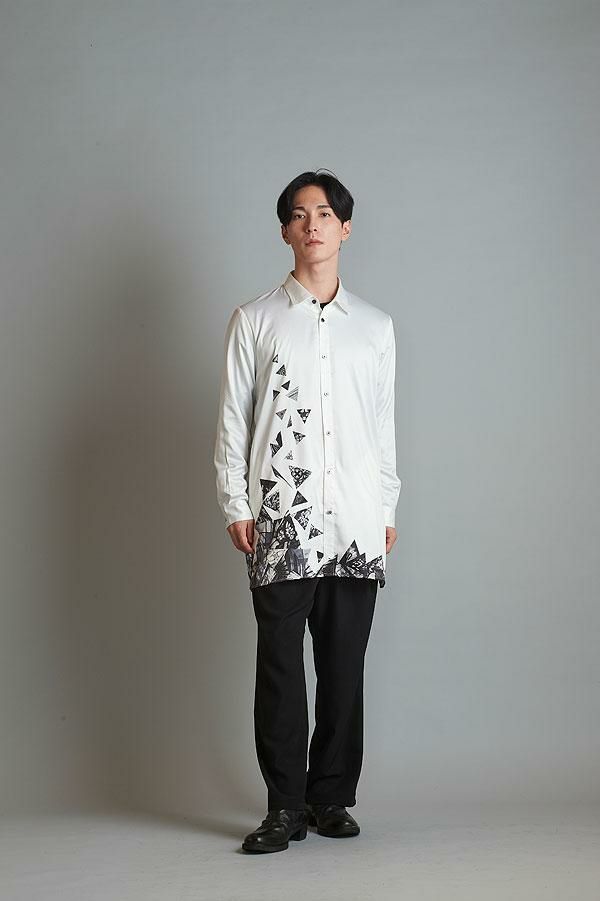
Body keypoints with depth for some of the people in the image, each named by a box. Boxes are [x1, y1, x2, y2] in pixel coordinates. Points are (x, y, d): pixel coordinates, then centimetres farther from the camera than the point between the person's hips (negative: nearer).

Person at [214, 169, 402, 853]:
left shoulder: (375, 326, 13)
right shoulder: (253, 321, 6)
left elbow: (383, 425, 15)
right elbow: (233, 420, 4)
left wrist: (387, 508, 10)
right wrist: (235, 506, -2)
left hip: (357, 523, 2)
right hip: (280, 520, -2)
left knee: (345, 666, 4)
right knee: (280, 664, -3)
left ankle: (332, 798, 15)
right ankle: (286, 807, 5)